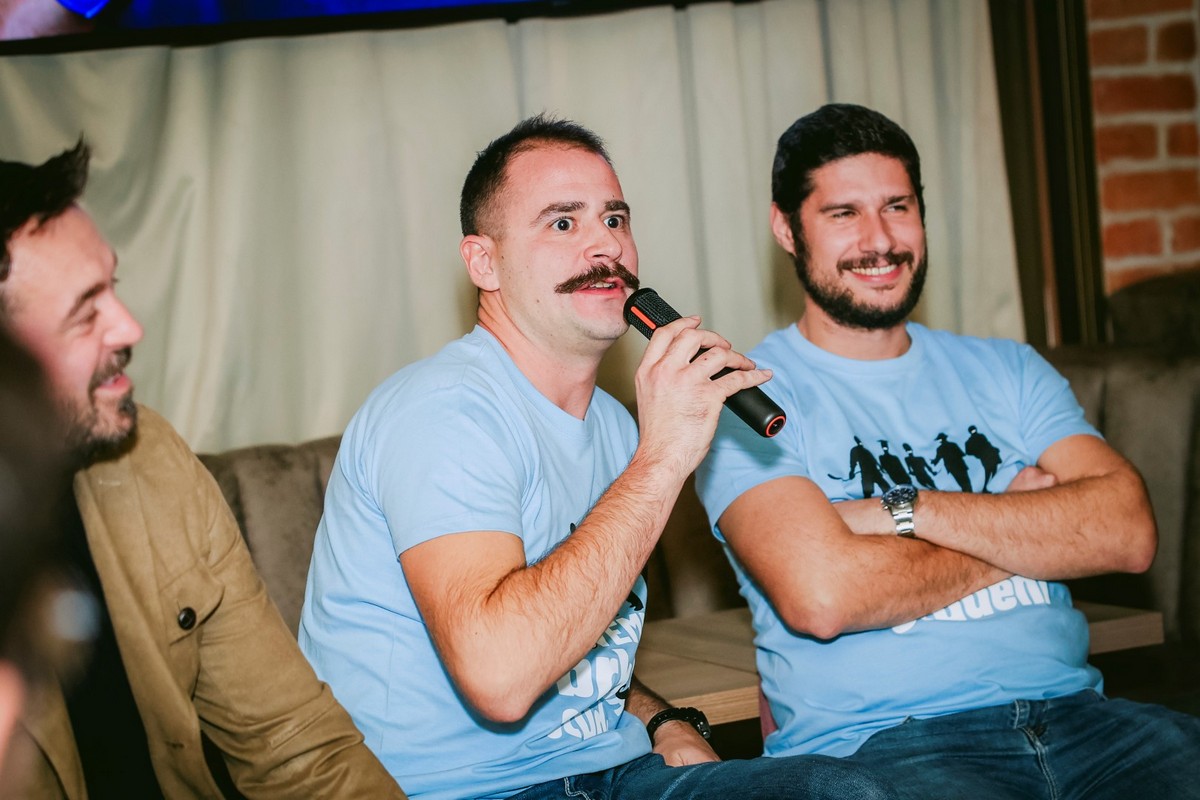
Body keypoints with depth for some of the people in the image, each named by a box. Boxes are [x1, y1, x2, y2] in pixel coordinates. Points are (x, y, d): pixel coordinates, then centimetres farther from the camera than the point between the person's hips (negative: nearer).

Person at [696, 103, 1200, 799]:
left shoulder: (1007, 372, 17)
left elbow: (1128, 532, 1)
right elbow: (820, 597, -15)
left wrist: (901, 512, -8)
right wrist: (1022, 530, -1)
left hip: (1077, 713, 5)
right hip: (874, 739, -5)